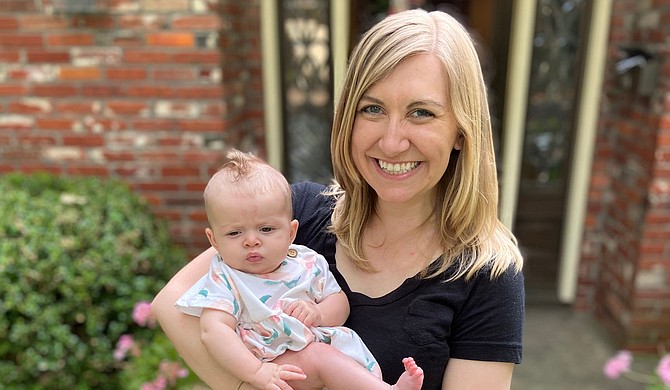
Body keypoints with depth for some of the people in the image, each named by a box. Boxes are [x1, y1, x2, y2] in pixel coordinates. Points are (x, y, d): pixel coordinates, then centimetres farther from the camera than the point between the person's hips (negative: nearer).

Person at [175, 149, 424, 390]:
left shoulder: (306, 264, 6)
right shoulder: (224, 280, -5)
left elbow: (339, 301, 12)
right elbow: (214, 331, -19)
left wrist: (319, 313, -12)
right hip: (270, 366, -5)